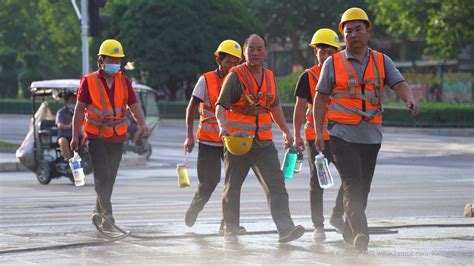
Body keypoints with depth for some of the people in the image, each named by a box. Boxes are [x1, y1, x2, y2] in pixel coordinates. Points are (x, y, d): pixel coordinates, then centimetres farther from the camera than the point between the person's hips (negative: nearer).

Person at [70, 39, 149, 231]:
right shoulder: (89, 81, -5)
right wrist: (75, 136, -7)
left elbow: (134, 106, -3)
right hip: (95, 136, -4)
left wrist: (142, 125, -22)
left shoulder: (124, 81, 5)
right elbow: (80, 109, -4)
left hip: (117, 137, 4)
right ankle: (107, 214, -15)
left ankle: (99, 214, 25)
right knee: (102, 175, -15)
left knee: (110, 178, 11)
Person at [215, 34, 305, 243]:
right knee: (232, 188, 6)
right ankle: (230, 231, 18)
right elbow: (221, 105, -15)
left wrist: (285, 131, 28)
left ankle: (285, 228, -19)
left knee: (276, 184, -10)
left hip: (263, 143, 4)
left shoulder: (269, 76, 12)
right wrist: (222, 125, -33)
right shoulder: (235, 76, -7)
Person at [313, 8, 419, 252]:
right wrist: (319, 133, -2)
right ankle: (360, 233, -26)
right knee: (352, 184, -17)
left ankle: (349, 233, 26)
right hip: (343, 135, -3)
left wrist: (410, 100, -28)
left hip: (371, 137, 3)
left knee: (363, 188, 10)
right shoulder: (333, 63, 2)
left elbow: (400, 84, -5)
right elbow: (321, 99, 5)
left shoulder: (381, 61, 7)